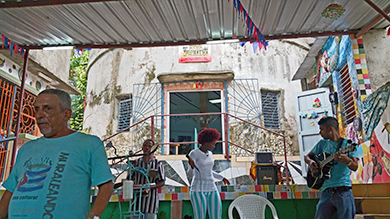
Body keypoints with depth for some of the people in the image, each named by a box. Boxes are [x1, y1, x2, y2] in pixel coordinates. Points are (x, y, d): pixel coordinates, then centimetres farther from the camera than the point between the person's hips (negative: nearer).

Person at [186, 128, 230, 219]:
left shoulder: (209, 154, 14)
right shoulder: (193, 153, -9)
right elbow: (190, 174, -17)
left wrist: (221, 177, 24)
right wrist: (191, 166, -38)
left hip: (211, 190, 7)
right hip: (198, 190, -7)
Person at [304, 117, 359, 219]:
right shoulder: (322, 143, 14)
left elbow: (355, 167, -10)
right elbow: (307, 156, 21)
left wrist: (346, 160, -32)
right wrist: (311, 162, -2)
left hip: (343, 190, -3)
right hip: (326, 191, 4)